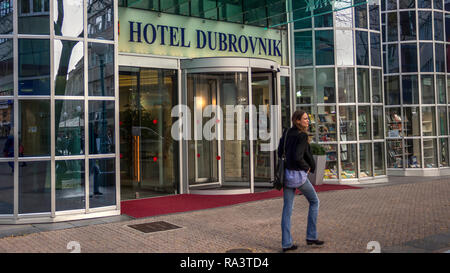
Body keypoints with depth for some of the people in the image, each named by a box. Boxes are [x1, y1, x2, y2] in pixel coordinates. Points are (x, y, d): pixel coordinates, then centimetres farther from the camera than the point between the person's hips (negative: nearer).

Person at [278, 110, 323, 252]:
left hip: (286, 173, 7)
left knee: (287, 209, 8)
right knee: (314, 202, 14)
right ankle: (311, 237, 15)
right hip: (298, 174, -7)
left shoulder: (287, 133, 8)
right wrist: (307, 167, -9)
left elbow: (280, 152, 15)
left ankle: (286, 243, 9)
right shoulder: (302, 136, -16)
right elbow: (297, 157, -26)